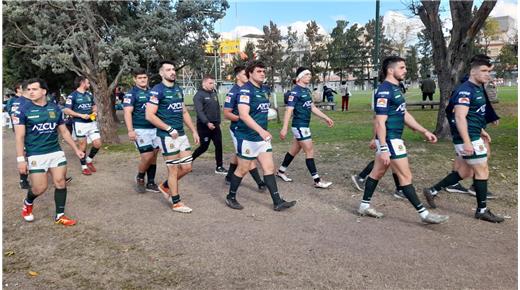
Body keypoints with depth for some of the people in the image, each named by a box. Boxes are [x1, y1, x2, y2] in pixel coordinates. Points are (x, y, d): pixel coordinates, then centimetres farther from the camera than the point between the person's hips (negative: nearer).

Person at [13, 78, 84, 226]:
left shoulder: (55, 108, 5)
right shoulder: (23, 110, -6)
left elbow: (64, 132, 13)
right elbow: (20, 136, -8)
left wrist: (76, 149, 13)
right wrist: (21, 159, -13)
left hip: (56, 151, 4)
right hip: (36, 155, -4)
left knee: (60, 182, 2)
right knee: (40, 187, -3)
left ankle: (60, 216, 16)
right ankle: (28, 203, 32)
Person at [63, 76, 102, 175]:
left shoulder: (89, 94, 12)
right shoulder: (72, 96, -6)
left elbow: (94, 105, 24)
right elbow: (66, 110, -12)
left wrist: (95, 111, 1)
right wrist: (81, 115, -19)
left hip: (92, 122, 5)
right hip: (80, 124, -5)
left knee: (97, 144, 0)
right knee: (83, 146, 3)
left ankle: (89, 160, 25)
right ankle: (84, 167, 19)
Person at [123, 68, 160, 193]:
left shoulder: (152, 92, 14)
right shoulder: (131, 94, -4)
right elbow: (127, 112, -13)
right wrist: (130, 130, -23)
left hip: (154, 129, 6)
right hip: (140, 130, -6)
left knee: (154, 156, 7)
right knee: (147, 156, -10)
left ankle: (151, 183, 18)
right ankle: (139, 178, 16)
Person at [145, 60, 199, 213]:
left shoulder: (178, 89, 13)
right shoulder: (157, 90, -11)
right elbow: (149, 115, -16)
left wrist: (194, 131, 14)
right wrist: (170, 129, -16)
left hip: (181, 134, 7)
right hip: (167, 136, -7)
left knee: (186, 167, 10)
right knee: (174, 169, 0)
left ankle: (165, 186, 33)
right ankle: (176, 203, 14)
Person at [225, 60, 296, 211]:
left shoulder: (263, 90, 11)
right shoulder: (245, 90, -16)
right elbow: (243, 115, -28)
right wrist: (261, 131, -36)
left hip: (262, 137, 8)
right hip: (247, 138, -8)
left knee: (269, 167, 4)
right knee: (243, 169, 5)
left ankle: (277, 202, 8)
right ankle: (231, 197, 24)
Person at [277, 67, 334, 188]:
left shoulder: (307, 90, 13)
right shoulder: (295, 91, -15)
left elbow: (312, 107, 19)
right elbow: (289, 110, -20)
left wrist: (326, 118, 17)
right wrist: (284, 128, -25)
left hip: (304, 125, 9)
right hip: (299, 126, -9)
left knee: (294, 150, 17)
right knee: (310, 151, -6)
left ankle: (281, 172, 31)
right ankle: (317, 181, -1)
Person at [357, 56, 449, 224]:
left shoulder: (395, 88, 13)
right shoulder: (385, 91, -18)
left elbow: (404, 115, 19)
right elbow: (380, 122, -22)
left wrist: (424, 131, 15)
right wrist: (383, 149, -24)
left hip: (393, 138, 10)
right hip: (389, 139, -10)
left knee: (377, 172, 15)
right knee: (405, 176, -3)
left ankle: (364, 206, 26)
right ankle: (423, 214, 6)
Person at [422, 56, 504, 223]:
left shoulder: (477, 89, 15)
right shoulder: (465, 90, -17)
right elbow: (460, 118, -25)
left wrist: (481, 131, 24)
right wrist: (467, 142, -28)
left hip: (472, 135, 10)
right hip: (468, 138, -10)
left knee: (464, 172, 15)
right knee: (482, 171, -1)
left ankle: (432, 191, 22)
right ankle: (482, 210, 12)